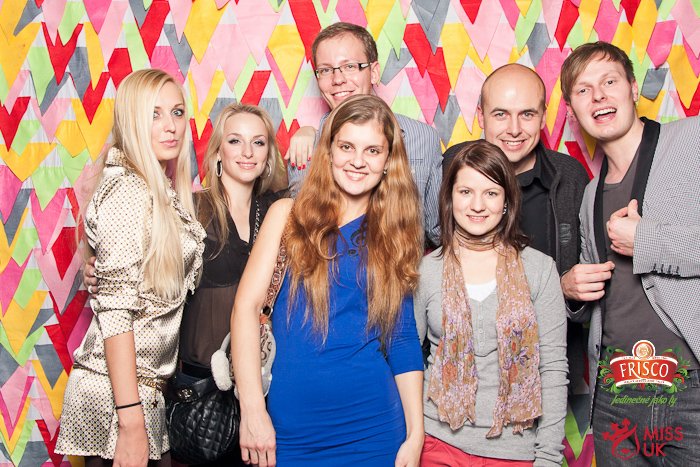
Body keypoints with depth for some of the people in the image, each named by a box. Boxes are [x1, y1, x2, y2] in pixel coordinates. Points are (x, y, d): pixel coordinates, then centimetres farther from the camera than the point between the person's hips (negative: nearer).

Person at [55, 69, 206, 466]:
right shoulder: (128, 191, -16)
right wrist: (131, 422, -21)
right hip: (118, 393, -8)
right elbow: (115, 309, -21)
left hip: (152, 386, 8)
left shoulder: (164, 192, 11)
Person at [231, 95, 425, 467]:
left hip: (374, 426, 1)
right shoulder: (289, 215, 0)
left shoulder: (395, 233, 4)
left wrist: (415, 434, 0)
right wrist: (252, 410, -13)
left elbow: (403, 341, 5)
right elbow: (246, 306, -7)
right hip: (290, 426, -1)